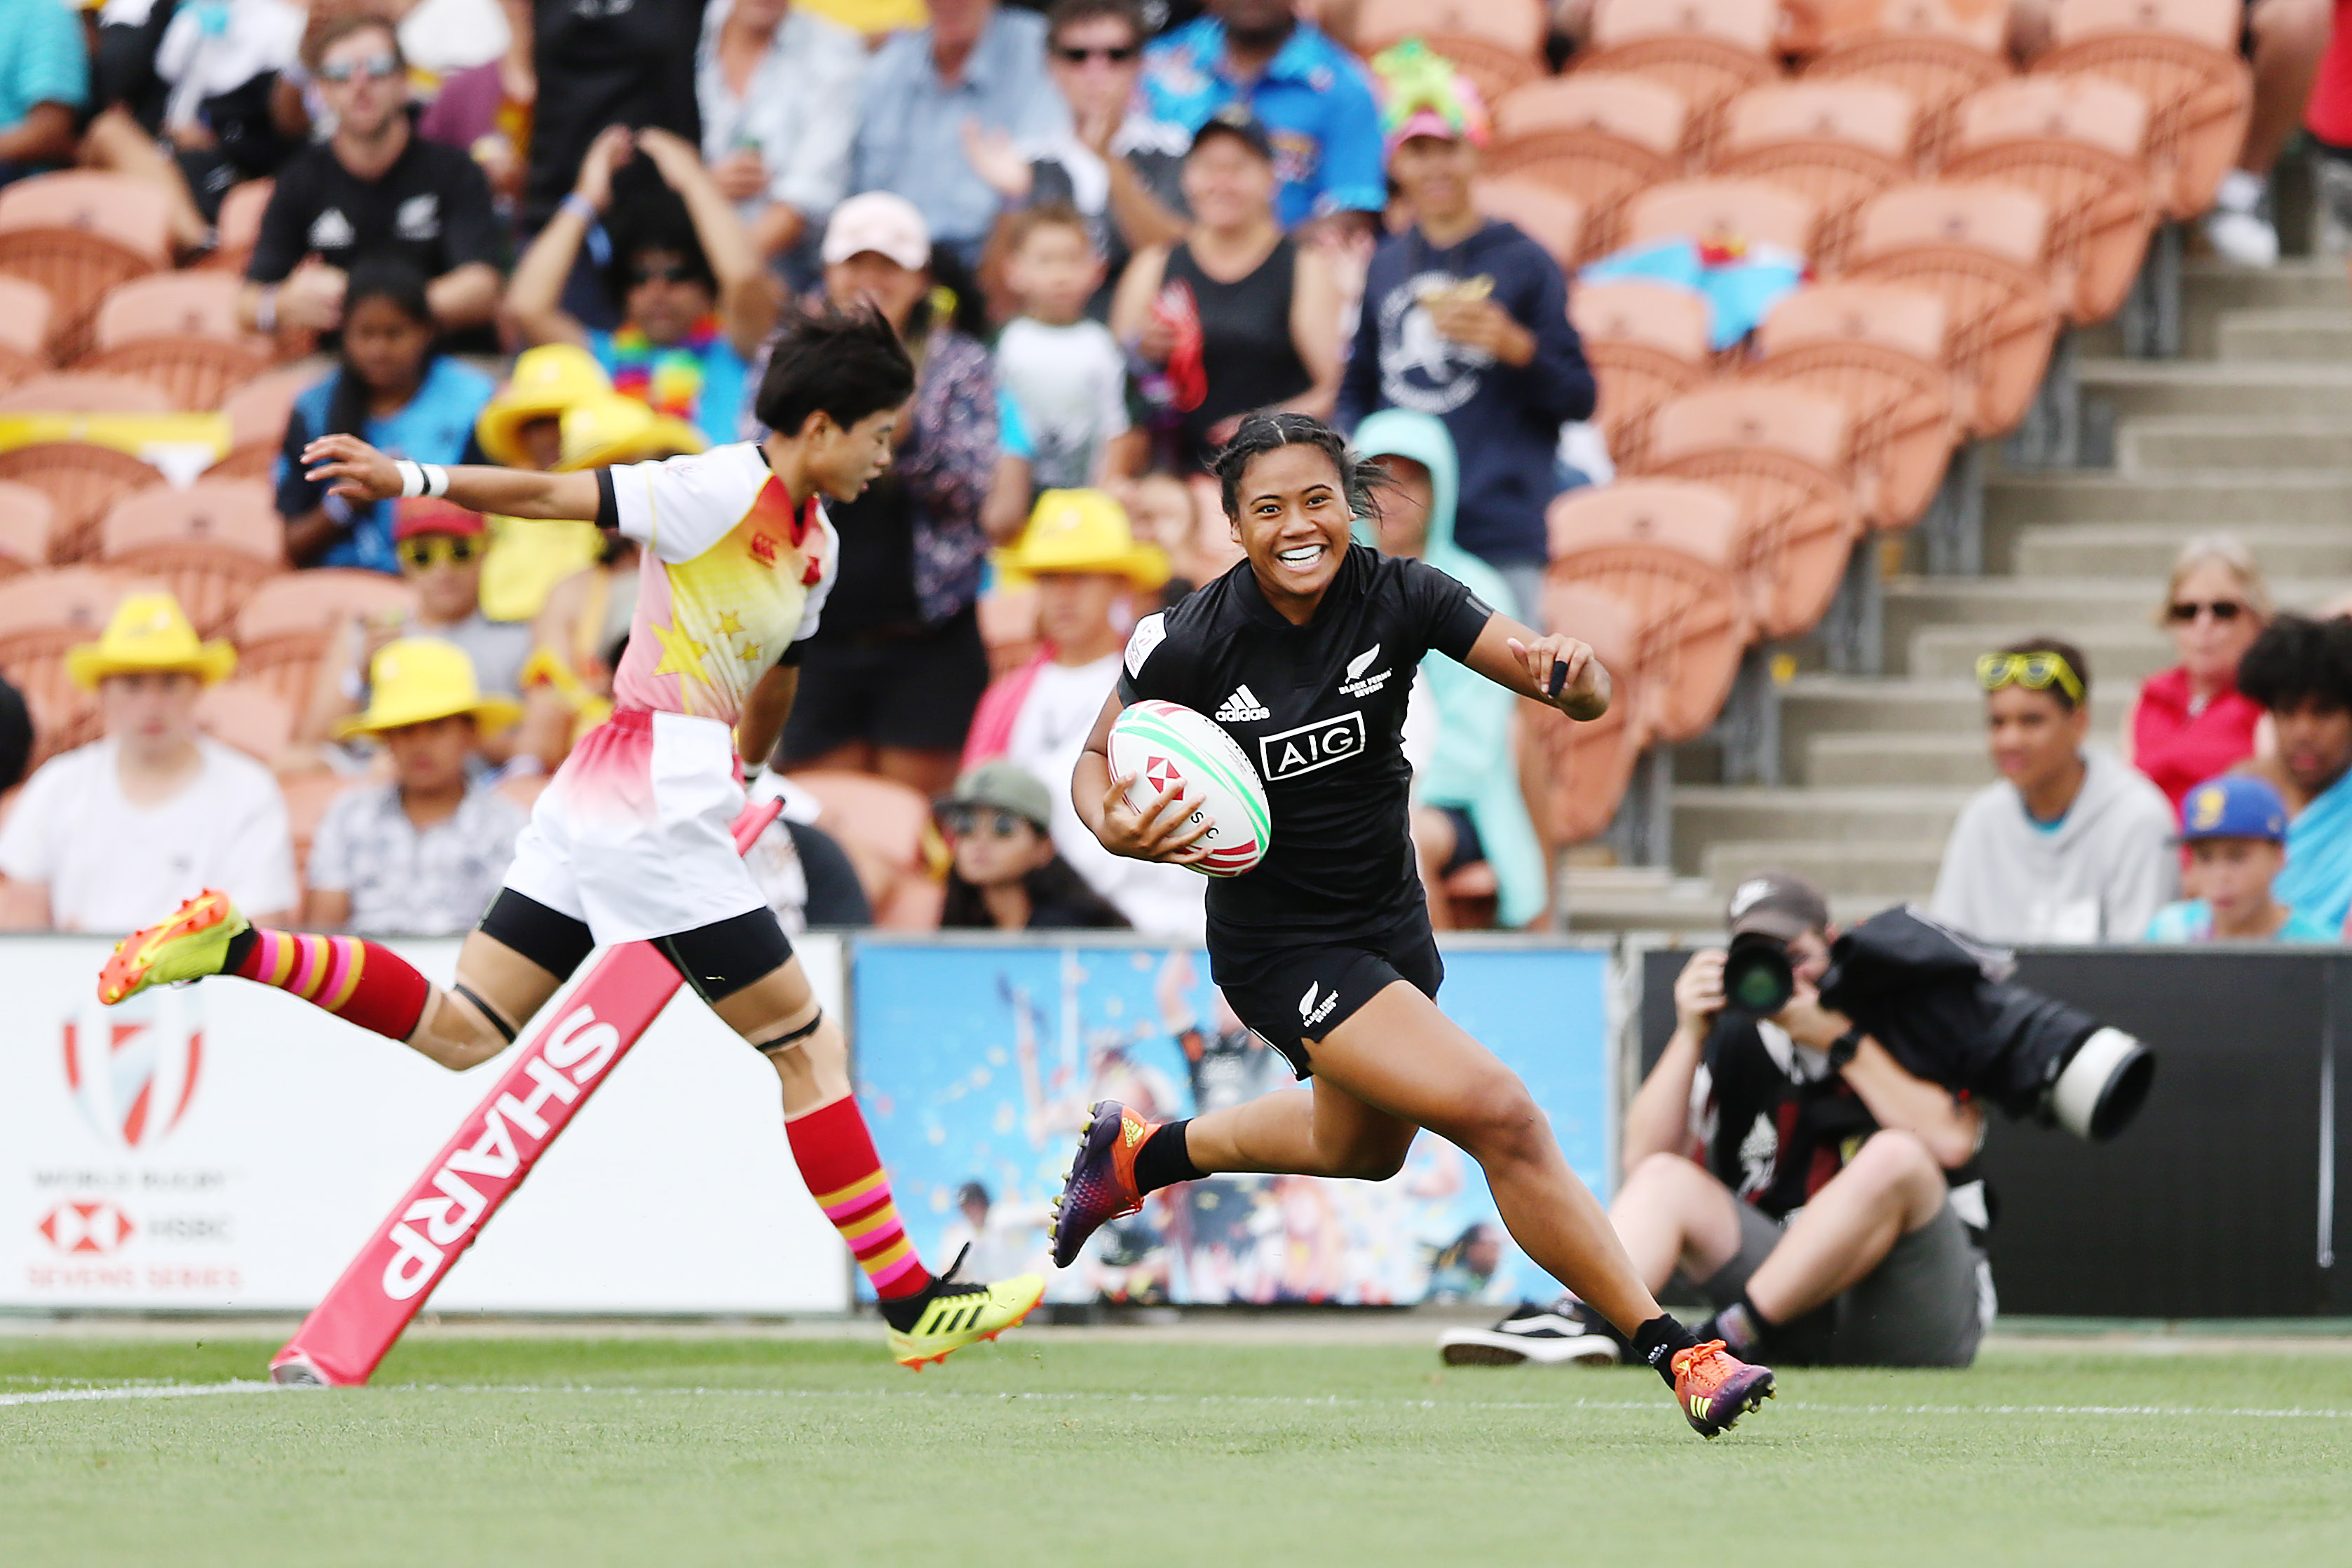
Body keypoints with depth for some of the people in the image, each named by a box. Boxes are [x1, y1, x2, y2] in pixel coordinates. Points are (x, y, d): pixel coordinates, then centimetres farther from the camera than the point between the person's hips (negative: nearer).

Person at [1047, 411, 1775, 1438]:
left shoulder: (1398, 598, -15)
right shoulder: (1191, 644, -21)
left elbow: (1585, 699, -18)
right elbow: (1097, 758, -3)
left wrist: (1574, 673, -42)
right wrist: (1114, 828, -26)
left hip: (1389, 921, 6)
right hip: (1279, 947, -6)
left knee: (1362, 1149, 31)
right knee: (1500, 1116, -22)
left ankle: (1139, 1153, 54)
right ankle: (1674, 1354, -15)